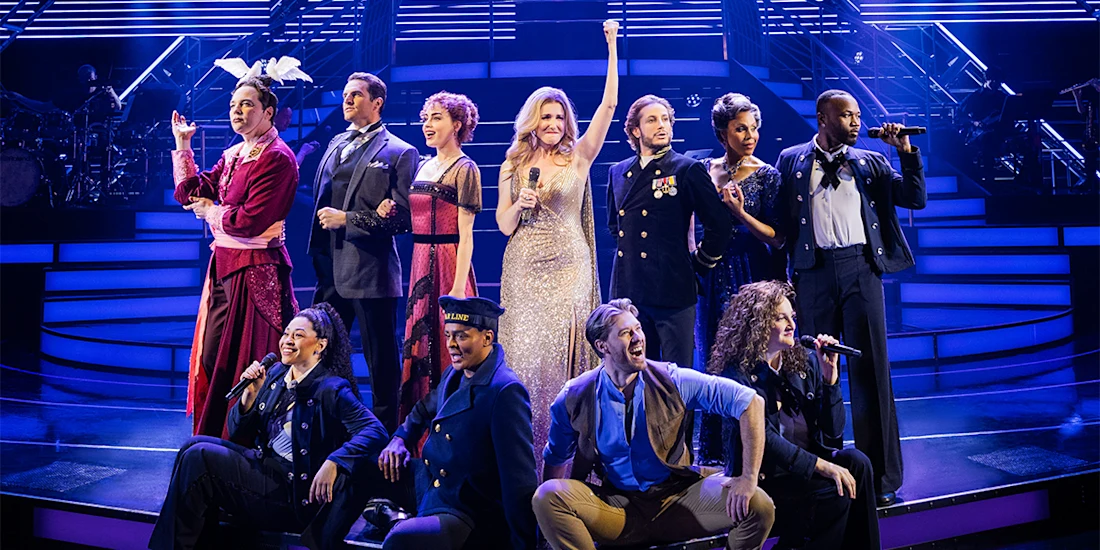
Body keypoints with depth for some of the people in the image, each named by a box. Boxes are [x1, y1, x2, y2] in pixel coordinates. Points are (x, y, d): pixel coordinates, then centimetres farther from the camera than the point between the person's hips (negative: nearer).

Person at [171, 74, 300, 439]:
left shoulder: (276, 158, -14)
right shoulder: (235, 154, 15)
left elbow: (248, 221, -21)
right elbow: (192, 192, 11)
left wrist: (210, 211, -4)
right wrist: (183, 144, 9)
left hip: (255, 271, -9)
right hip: (224, 266, 9)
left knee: (245, 364, -2)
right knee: (211, 358, 12)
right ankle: (214, 440, 23)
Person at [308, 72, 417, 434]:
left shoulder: (400, 153, -3)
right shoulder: (336, 144, 17)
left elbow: (404, 219, -9)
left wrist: (348, 219, -14)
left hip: (371, 273, -7)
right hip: (330, 270, 7)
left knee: (382, 364, 3)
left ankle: (386, 437, 13)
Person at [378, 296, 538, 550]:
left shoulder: (505, 392, -22)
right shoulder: (455, 374, 5)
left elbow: (519, 479, -22)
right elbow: (426, 410, 27)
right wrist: (399, 439, 7)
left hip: (473, 518, -9)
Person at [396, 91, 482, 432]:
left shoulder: (465, 169, -7)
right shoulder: (424, 167, 15)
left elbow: (465, 236, -12)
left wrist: (457, 290, -17)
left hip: (448, 265, -8)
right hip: (421, 263, 8)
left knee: (447, 349, -4)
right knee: (418, 344, 10)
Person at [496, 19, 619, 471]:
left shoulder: (579, 157, 4)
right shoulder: (513, 165, 8)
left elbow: (609, 104, -4)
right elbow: (503, 225, 8)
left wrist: (612, 47, -6)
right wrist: (520, 205, -13)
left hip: (568, 267, -1)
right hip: (524, 269, 1)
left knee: (565, 349, -2)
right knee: (525, 351, 0)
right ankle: (525, 447, 11)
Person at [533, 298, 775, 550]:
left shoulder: (672, 381, -6)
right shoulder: (575, 397, -3)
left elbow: (751, 402, -7)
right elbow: (555, 458, 11)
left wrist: (749, 477, -15)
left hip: (676, 501, 0)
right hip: (616, 507, 0)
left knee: (759, 506, -22)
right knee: (547, 495, -28)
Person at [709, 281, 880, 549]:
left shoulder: (804, 362, 6)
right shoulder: (738, 373, -9)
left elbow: (833, 431, 4)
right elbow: (765, 442, -18)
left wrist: (830, 375, -8)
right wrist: (822, 466, -26)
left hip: (807, 462, 6)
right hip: (763, 475, -5)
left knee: (856, 462, -22)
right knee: (833, 493, -27)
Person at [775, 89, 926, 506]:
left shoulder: (871, 162, 13)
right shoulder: (791, 161, 10)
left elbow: (915, 199, 9)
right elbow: (780, 221, 8)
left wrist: (907, 153, -3)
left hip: (861, 268, 1)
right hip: (814, 272, -1)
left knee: (872, 370, 0)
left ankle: (881, 476, 6)